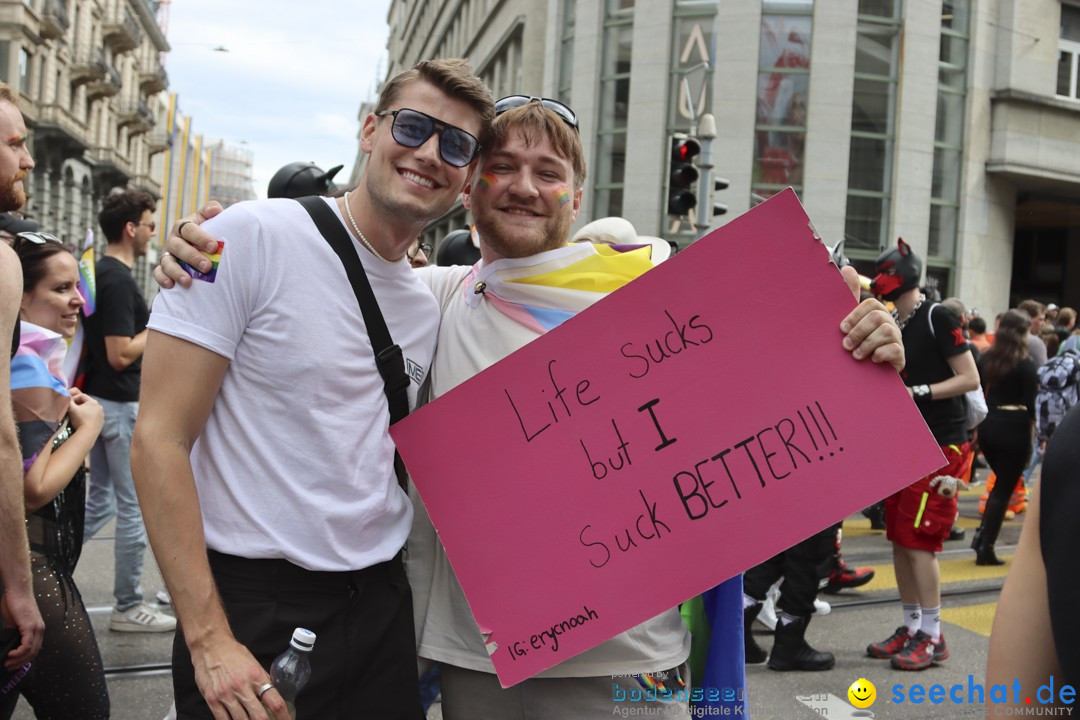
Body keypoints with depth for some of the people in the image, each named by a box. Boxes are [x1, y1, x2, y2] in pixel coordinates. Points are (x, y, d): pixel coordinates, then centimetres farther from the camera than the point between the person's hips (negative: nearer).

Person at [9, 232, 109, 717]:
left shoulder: (29, 360, 10)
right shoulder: (29, 371, -18)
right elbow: (33, 489, -22)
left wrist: (64, 410, 10)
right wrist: (89, 425, -12)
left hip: (31, 562, 10)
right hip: (29, 568, -10)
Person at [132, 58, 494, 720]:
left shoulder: (430, 306, 6)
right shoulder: (253, 237, -12)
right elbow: (159, 440, -14)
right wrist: (210, 638, -17)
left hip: (381, 607, 6)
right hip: (250, 606, -5)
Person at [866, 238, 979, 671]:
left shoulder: (938, 319, -9)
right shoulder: (894, 326, 14)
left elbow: (970, 379, -13)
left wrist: (919, 392, -20)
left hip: (939, 445, -8)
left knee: (919, 542, -8)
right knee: (898, 539, 9)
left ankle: (932, 637, 4)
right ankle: (911, 627, 21)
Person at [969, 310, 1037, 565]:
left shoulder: (986, 358, 7)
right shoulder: (1025, 364, -9)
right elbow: (1030, 402, -10)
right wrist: (1034, 429, -2)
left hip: (988, 424, 6)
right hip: (1014, 427, -6)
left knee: (1001, 481, 23)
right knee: (1004, 488, 2)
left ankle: (982, 535, 15)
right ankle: (985, 547, 0)